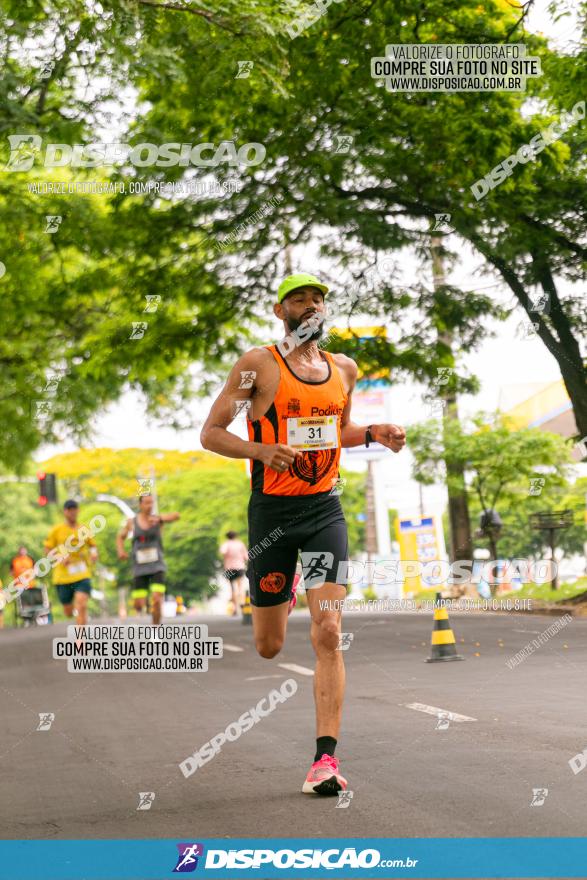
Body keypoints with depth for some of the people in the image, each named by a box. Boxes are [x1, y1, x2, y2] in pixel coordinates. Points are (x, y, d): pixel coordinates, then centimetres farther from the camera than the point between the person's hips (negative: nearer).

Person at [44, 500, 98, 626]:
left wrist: (94, 553, -4)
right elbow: (47, 549, 3)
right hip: (63, 577, 0)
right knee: (69, 612, 11)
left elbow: (93, 546, 19)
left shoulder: (85, 530, 6)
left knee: (82, 606, -19)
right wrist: (60, 557, -15)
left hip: (82, 575, 0)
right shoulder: (57, 530, 0)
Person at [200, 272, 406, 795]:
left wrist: (373, 434, 5)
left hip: (325, 509, 2)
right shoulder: (259, 364, -6)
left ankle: (326, 757, -11)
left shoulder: (344, 369, 9)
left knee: (328, 634, -12)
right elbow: (210, 433, -6)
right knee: (268, 647, 7)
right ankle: (281, 596, 45)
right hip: (271, 511, -2)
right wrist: (260, 450, -23)